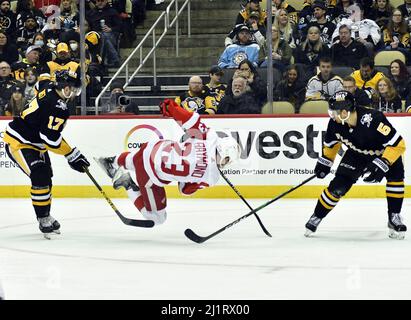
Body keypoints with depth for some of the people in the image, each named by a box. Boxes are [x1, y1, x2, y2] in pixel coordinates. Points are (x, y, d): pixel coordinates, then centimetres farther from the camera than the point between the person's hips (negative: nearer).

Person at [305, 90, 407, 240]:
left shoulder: (373, 119, -41)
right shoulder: (336, 123, -23)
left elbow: (398, 144, -38)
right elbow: (331, 143, 2)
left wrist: (382, 163, -45)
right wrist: (324, 162, 8)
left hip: (383, 152, -3)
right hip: (357, 154, 3)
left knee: (396, 174, -28)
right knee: (338, 186, -7)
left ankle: (394, 217, -12)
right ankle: (316, 217, 12)